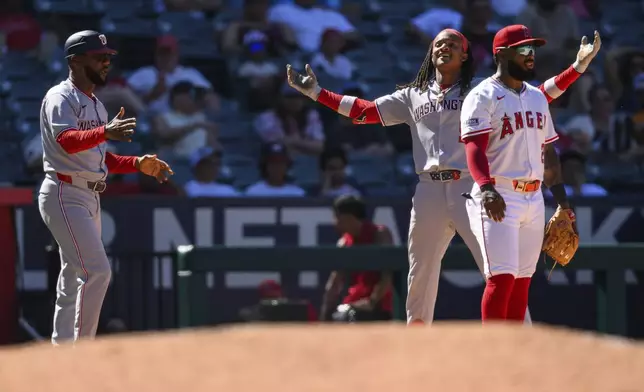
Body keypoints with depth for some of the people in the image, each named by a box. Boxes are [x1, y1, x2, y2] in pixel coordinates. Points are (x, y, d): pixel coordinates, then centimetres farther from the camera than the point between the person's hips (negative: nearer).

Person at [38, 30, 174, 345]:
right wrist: (104, 132, -46)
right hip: (65, 197, -10)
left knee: (75, 277, 12)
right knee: (96, 271, -18)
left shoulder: (96, 105, 19)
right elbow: (67, 141, -29)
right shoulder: (60, 98, -11)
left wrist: (139, 164, 8)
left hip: (89, 199, 10)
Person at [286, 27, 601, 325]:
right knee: (420, 275, 9)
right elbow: (365, 110, 16)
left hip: (469, 189, -4)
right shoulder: (413, 96, 17)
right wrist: (314, 92, 12)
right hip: (428, 191, 4)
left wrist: (578, 67, -11)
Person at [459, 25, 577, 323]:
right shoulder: (483, 96, -6)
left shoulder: (537, 98, 17)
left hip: (534, 197, 7)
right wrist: (486, 188, -33)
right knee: (501, 276, -15)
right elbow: (474, 147, -18)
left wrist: (561, 198, 15)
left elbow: (547, 150, 22)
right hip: (499, 198, -7)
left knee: (523, 280, 8)